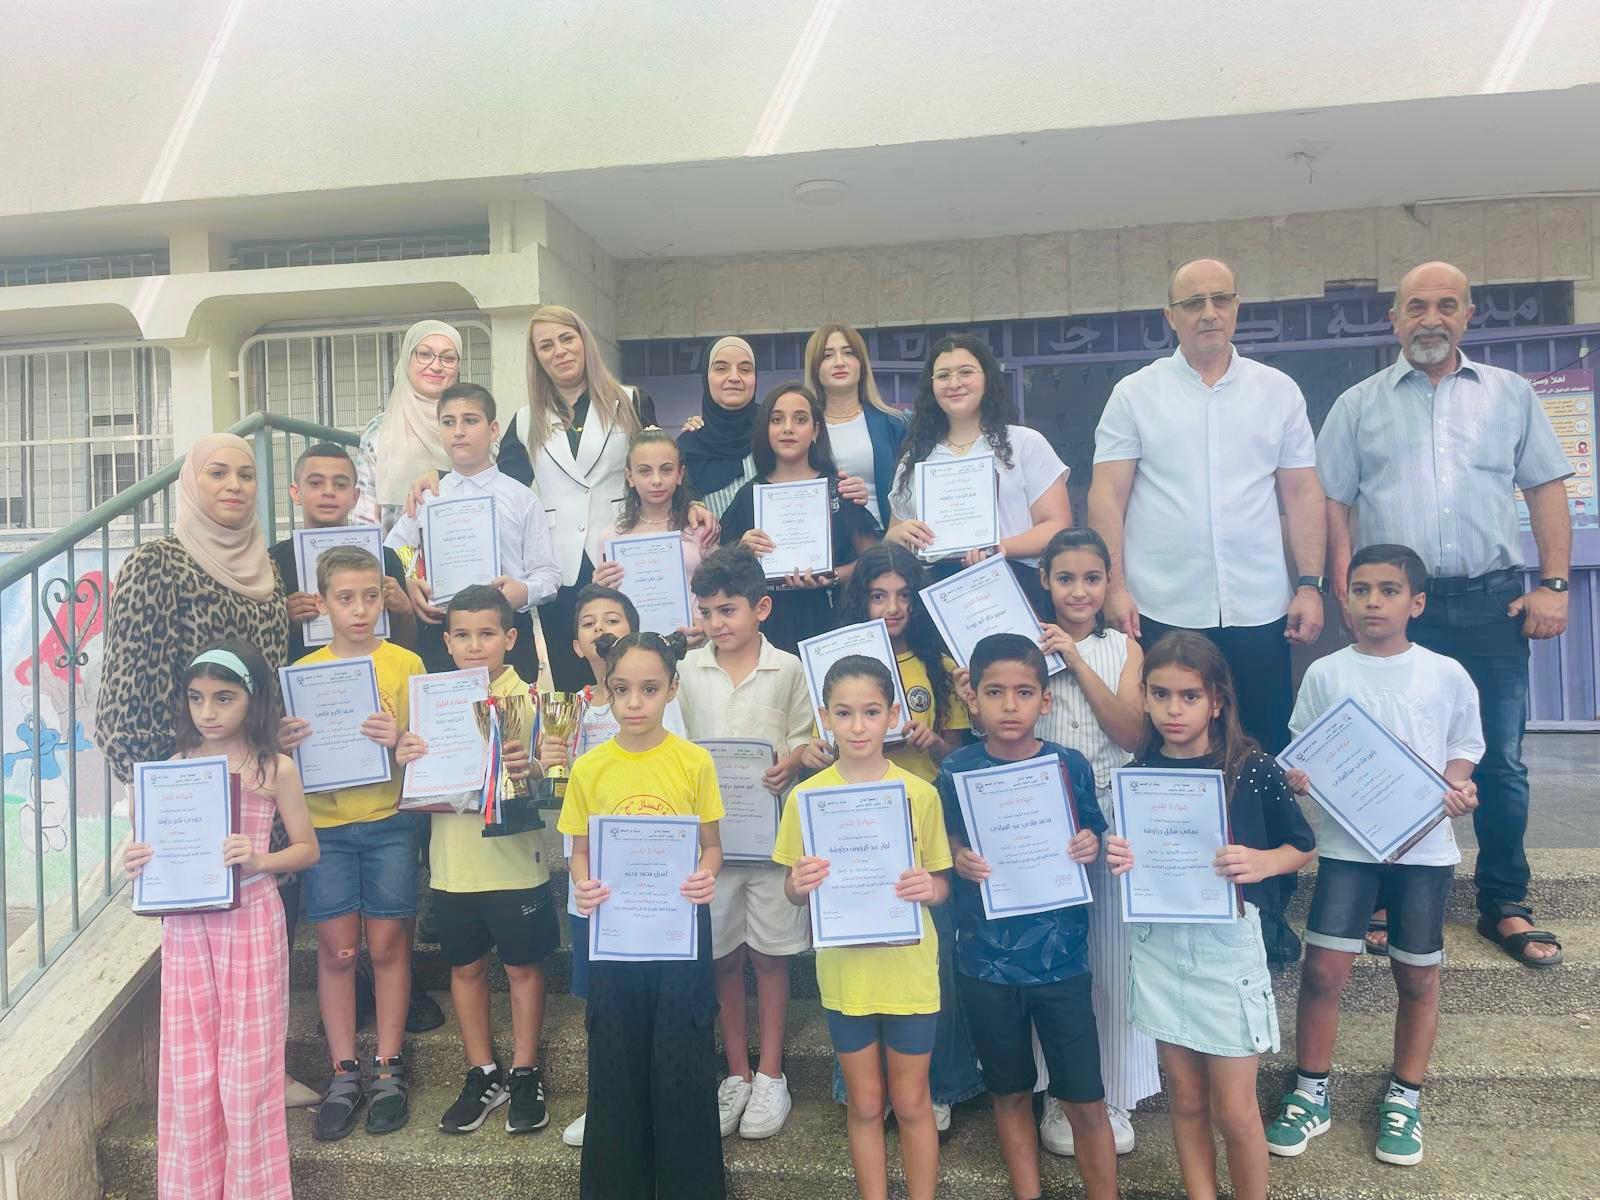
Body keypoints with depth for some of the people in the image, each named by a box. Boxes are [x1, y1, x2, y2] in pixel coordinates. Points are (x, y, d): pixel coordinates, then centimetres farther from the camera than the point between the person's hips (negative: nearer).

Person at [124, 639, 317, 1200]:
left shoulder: (275, 768, -4)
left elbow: (307, 848, -1)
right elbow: (158, 843, 13)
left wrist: (257, 861, -18)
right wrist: (138, 861, -8)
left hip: (250, 922, -3)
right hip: (186, 926, 3)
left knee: (247, 1064, 4)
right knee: (189, 1064, 10)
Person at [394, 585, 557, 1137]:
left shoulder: (527, 698, -7)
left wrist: (529, 766, -33)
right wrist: (402, 758, -14)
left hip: (513, 860, -3)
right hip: (452, 863, 4)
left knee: (522, 967, 9)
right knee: (466, 967, 14)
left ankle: (524, 1075, 26)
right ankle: (483, 1076, 30)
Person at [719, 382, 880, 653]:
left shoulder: (839, 488, 2)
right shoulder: (750, 494, 6)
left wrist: (831, 578, -15)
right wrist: (742, 550, -8)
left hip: (827, 622, -1)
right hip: (768, 628, 1)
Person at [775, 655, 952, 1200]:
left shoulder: (920, 793, -8)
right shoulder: (807, 796, -6)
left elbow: (941, 882, 1)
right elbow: (793, 891, 2)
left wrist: (929, 887, -21)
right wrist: (800, 885, -21)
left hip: (908, 970, 0)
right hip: (844, 971, 1)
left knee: (912, 1103, 13)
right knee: (864, 1105, 16)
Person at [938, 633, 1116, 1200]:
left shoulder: (1070, 765, -6)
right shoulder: (956, 772, -6)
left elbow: (1092, 837, 6)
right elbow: (941, 849, 4)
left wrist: (1090, 847, -15)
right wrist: (959, 860, -16)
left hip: (1060, 955, -1)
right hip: (986, 958, 1)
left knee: (1085, 1100, 6)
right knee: (1010, 1093, 17)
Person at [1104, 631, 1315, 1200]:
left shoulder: (1253, 770, -9)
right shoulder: (1137, 774, -1)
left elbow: (1302, 846, 2)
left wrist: (1261, 863, -18)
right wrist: (1118, 860, -13)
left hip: (1227, 944, -3)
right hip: (1158, 943, 3)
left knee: (1234, 1110, 5)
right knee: (1185, 1098, 15)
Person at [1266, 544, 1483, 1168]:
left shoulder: (1447, 675, -2)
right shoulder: (1325, 674, -2)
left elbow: (1463, 748, 8)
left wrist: (1458, 787, -11)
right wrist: (1296, 780, -16)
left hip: (1425, 846, 1)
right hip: (1348, 842, 0)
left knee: (1418, 975, 10)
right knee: (1323, 969, -3)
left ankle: (1404, 1099, 29)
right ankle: (1310, 1093, 16)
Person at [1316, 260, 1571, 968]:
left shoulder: (1510, 394, 11)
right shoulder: (1359, 405, 8)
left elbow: (1546, 490, 9)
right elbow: (1334, 505, 5)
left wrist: (1554, 584, 0)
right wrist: (1348, 596, -4)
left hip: (1493, 602, 1)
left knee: (1500, 762, 7)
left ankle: (1504, 905, 21)